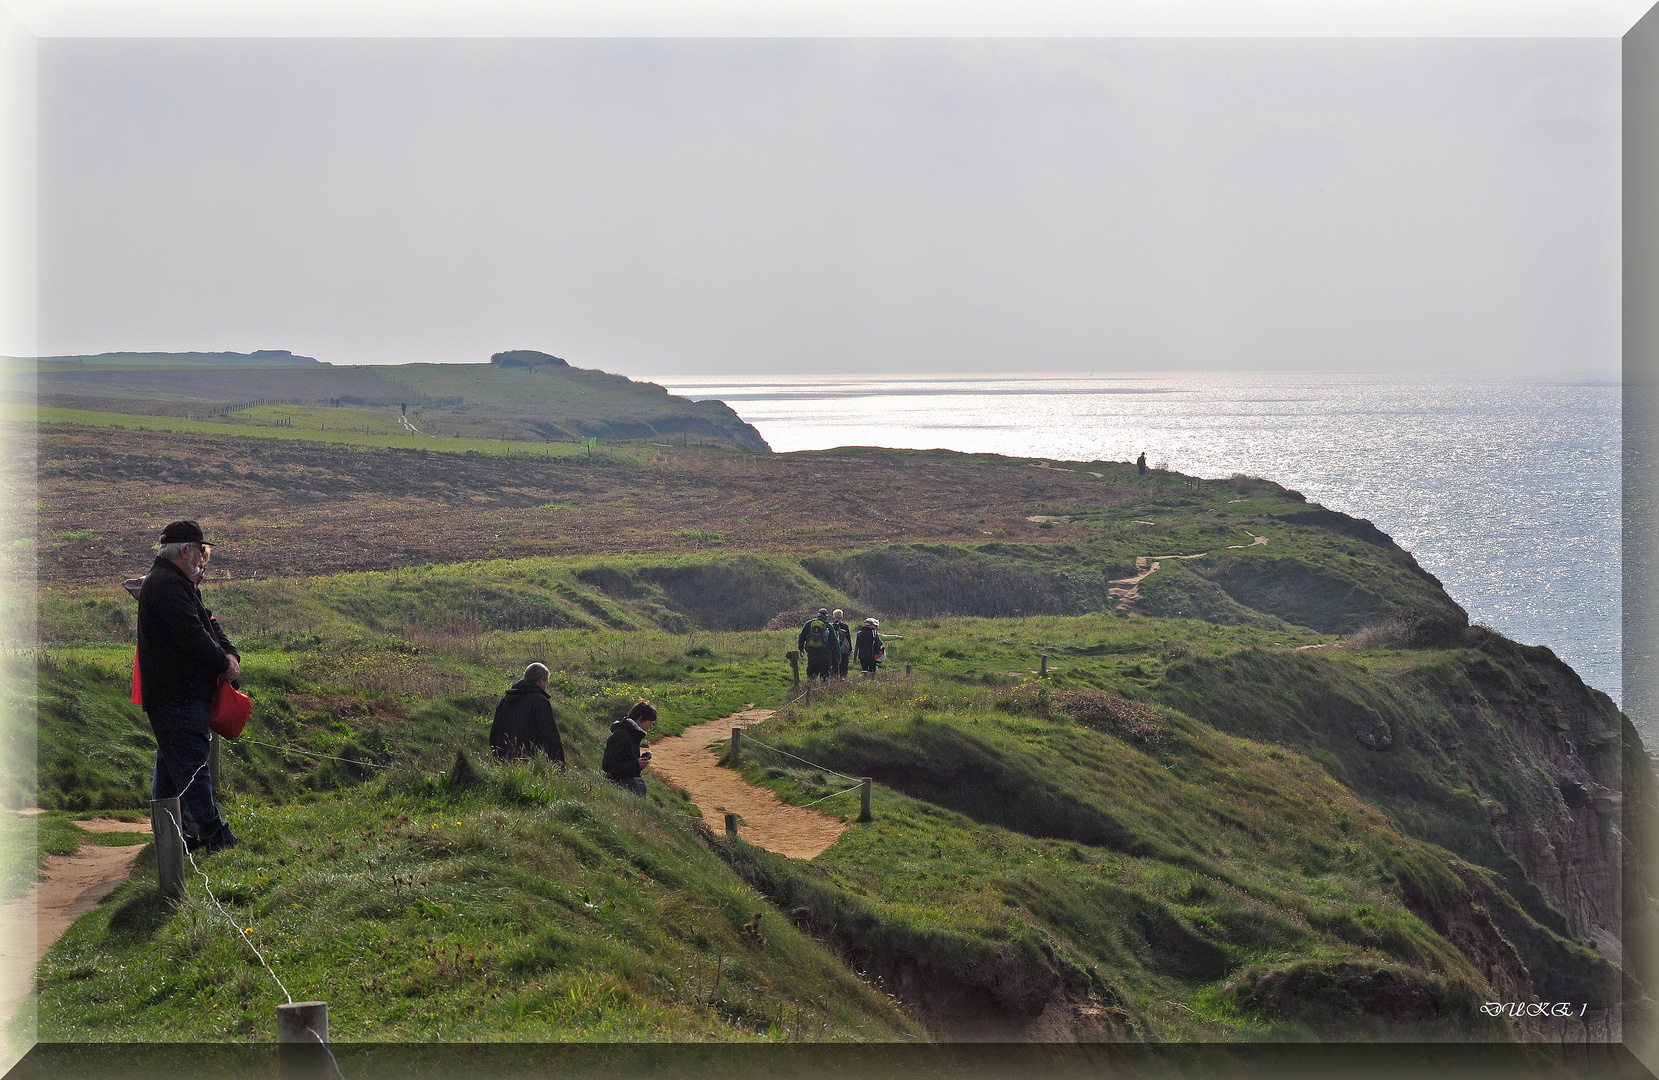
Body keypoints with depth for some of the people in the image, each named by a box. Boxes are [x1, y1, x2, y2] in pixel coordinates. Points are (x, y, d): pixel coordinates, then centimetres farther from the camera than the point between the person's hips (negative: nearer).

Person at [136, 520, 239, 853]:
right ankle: (215, 837, -9)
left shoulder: (178, 583, 20)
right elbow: (192, 634, -21)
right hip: (177, 697, -11)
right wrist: (224, 663, -10)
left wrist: (230, 654, 1)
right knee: (192, 766, -9)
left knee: (171, 768, 15)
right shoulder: (165, 583, -15)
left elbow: (208, 624, 18)